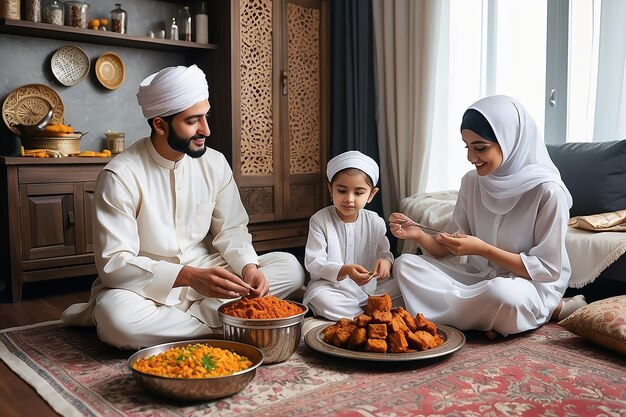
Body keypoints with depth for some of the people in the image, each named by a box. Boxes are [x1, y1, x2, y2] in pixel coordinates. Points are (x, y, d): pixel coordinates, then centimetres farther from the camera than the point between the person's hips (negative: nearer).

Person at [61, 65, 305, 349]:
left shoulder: (214, 163, -2)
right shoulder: (120, 176, -17)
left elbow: (231, 229, 6)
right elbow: (114, 263, -21)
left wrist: (248, 266, -17)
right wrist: (189, 276, -34)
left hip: (205, 274, 5)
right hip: (148, 286, -5)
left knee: (290, 267, -13)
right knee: (117, 317, -38)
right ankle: (215, 325, -16)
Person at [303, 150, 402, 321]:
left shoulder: (375, 222, 3)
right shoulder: (320, 220, -7)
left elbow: (384, 252, 13)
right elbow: (313, 263, -12)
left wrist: (385, 261, -15)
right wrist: (344, 271, -31)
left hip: (369, 287, 4)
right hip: (332, 287, -4)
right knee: (319, 298, -36)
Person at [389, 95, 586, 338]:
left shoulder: (547, 191, -18)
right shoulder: (472, 182, 0)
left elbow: (548, 269, -16)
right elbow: (457, 251, 4)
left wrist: (482, 249, -23)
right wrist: (420, 236, -15)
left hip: (532, 287, -5)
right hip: (478, 278, 6)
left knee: (501, 293, -40)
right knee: (405, 265, -12)